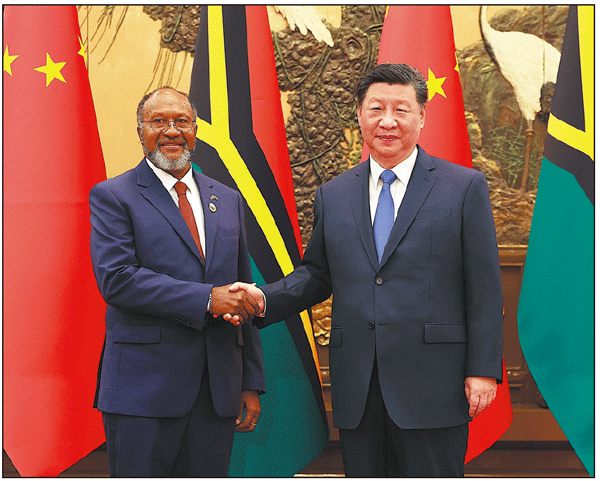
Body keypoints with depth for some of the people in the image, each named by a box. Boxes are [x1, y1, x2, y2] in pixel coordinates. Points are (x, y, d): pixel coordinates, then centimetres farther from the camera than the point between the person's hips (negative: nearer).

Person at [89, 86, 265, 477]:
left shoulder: (228, 200, 16)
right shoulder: (112, 197, 1)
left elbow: (244, 296, 16)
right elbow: (116, 279, -14)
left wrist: (252, 384, 12)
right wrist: (207, 299, -19)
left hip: (219, 392, 4)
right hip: (143, 392, -4)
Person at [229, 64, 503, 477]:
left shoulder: (465, 187, 1)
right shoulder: (333, 196, 12)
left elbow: (484, 287, -1)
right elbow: (317, 274, 16)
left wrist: (483, 370, -6)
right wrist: (264, 299, -2)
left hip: (431, 389, -3)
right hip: (357, 390, 4)